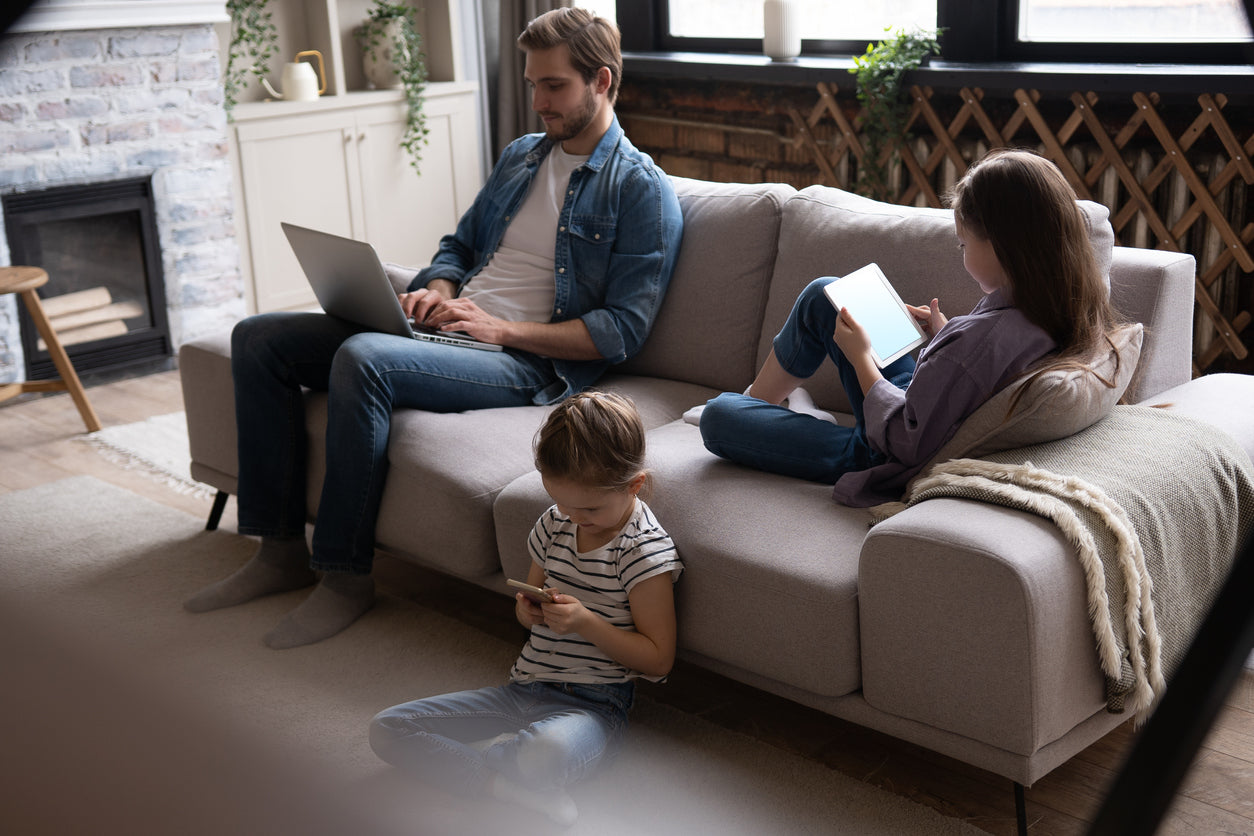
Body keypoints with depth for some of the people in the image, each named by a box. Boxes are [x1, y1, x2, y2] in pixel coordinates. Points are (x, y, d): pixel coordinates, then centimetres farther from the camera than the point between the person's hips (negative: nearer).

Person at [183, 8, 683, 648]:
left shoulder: (642, 191, -4)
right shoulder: (521, 156, 20)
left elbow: (622, 330, -11)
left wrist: (501, 328, -17)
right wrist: (437, 291, 3)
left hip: (527, 361, -8)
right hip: (449, 327, 8)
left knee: (363, 358, -35)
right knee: (258, 338, -3)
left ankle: (345, 576, -22)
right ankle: (280, 550, -2)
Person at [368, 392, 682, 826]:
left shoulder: (646, 550, -13)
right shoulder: (554, 523, 7)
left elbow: (658, 660, -11)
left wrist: (585, 622, -22)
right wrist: (529, 610, -2)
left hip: (591, 704, -7)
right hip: (524, 687, 8)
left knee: (546, 751, -45)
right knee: (386, 728, -6)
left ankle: (462, 762, -14)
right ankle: (505, 783, -22)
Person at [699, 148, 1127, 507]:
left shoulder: (980, 338, -40)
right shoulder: (1079, 309, -13)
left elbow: (905, 442, -27)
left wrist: (860, 357, -14)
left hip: (889, 466, -8)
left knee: (717, 417, 1)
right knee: (821, 296, 16)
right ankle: (757, 399, 36)